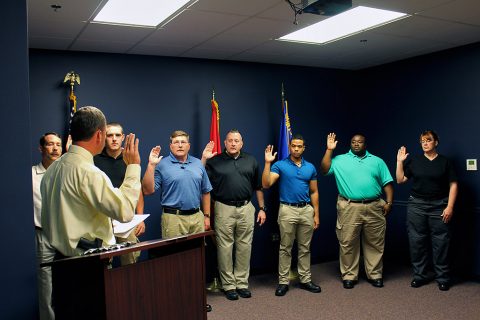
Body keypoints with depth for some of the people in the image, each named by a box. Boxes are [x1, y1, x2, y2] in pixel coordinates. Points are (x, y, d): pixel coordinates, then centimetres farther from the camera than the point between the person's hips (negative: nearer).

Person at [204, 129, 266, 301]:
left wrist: (262, 208, 10)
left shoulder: (251, 161, 10)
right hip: (224, 209, -3)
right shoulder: (214, 162, 1)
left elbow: (258, 187, 14)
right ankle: (228, 285, 16)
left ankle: (242, 283, 21)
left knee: (244, 247, 8)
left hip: (246, 208, 3)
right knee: (225, 247, 3)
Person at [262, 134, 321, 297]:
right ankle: (283, 281, 14)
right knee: (285, 248, 5)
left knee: (305, 248, 12)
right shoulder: (280, 165, -2)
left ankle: (305, 280, 23)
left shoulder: (310, 167, 8)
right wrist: (268, 163, -21)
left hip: (306, 210, 3)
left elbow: (314, 192, 11)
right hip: (287, 210, -3)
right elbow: (266, 184, -14)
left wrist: (316, 214, 7)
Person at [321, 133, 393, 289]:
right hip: (349, 208, -1)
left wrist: (389, 202, -1)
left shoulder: (377, 161, 13)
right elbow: (325, 170, -5)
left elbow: (387, 183, 10)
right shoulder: (340, 160, 8)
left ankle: (375, 275, 22)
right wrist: (329, 150, -6)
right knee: (348, 244, 2)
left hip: (374, 208, 2)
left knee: (375, 244, 9)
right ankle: (349, 276, 14)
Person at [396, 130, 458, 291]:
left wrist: (450, 207, -8)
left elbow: (453, 185, 0)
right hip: (416, 205, 2)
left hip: (439, 206, -1)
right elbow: (400, 180, 6)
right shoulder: (414, 161, 6)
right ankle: (420, 276, 17)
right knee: (417, 241, 5)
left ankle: (443, 278, 13)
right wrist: (400, 162, -3)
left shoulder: (445, 162, 3)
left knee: (441, 242, 1)